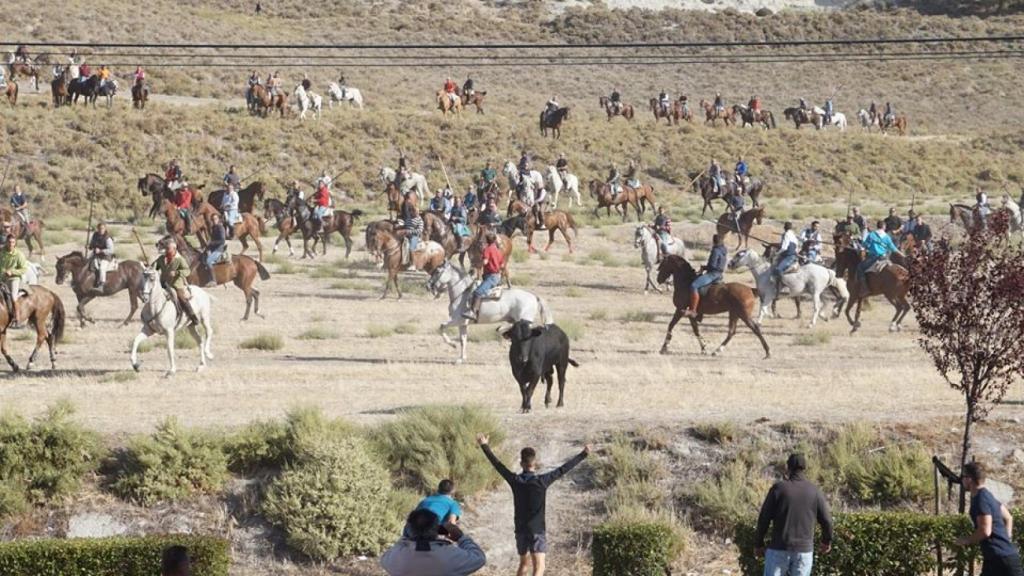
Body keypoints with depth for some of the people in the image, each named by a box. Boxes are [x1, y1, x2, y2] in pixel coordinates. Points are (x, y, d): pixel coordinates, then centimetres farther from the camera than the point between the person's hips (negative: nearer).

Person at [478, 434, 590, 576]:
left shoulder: (515, 480, -4)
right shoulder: (542, 481, -12)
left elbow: (497, 464, 7)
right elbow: (564, 469, -9)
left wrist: (485, 446, 20)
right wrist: (583, 455, -3)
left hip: (521, 530, 4)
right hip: (537, 531, -4)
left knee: (523, 563, 24)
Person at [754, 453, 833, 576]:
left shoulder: (778, 488, -3)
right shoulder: (815, 492, 3)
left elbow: (764, 518, -4)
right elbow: (826, 520, 5)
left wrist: (758, 544, 7)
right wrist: (827, 541, 23)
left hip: (779, 548, -2)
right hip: (804, 550, 2)